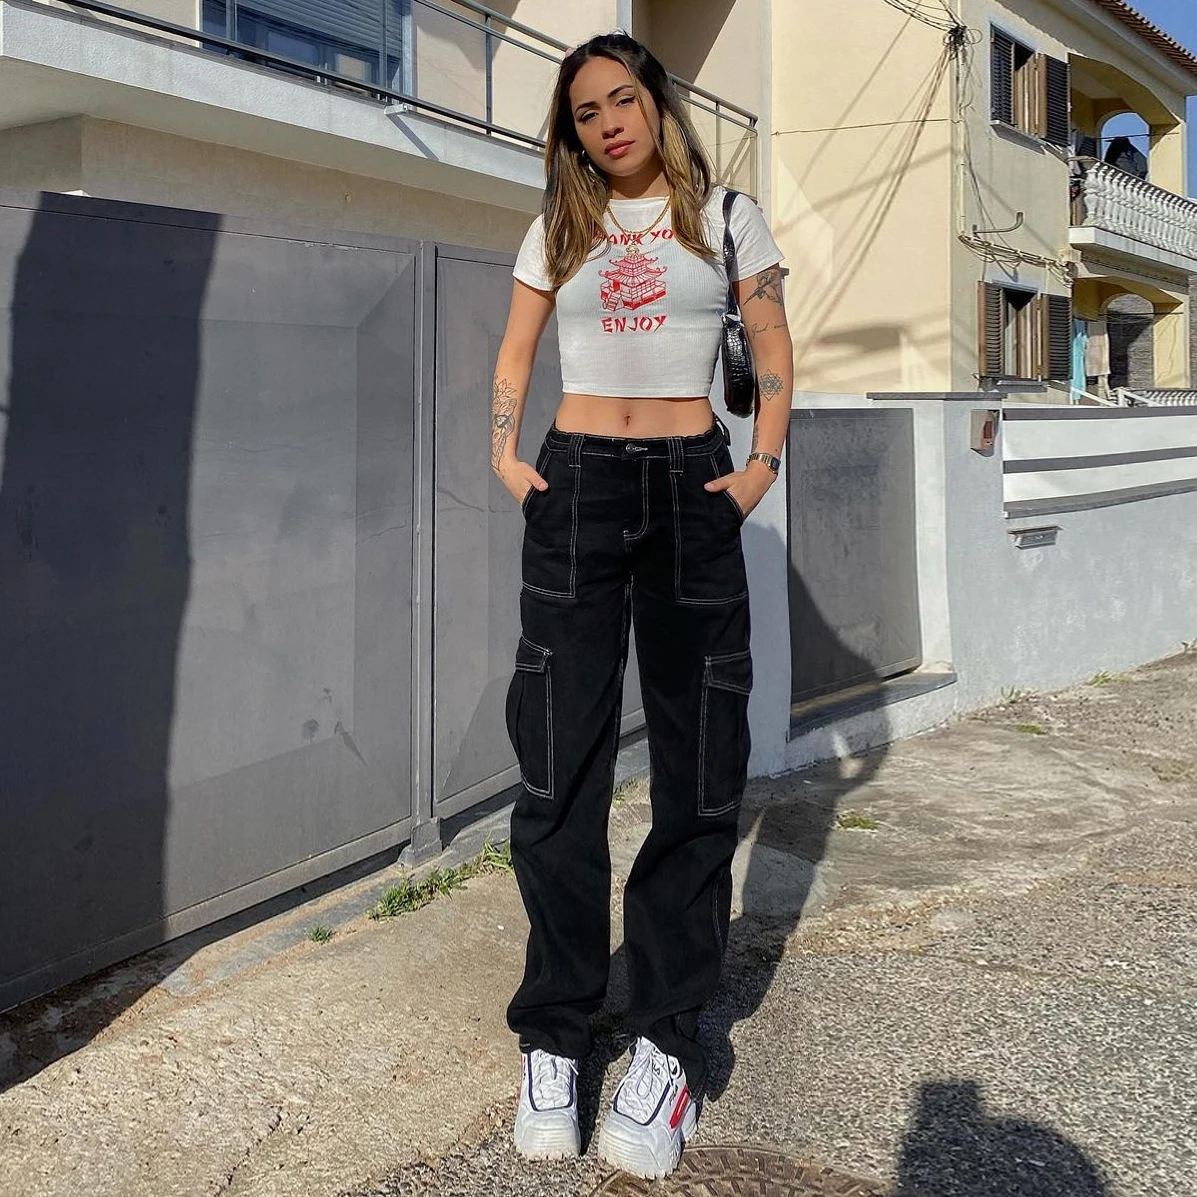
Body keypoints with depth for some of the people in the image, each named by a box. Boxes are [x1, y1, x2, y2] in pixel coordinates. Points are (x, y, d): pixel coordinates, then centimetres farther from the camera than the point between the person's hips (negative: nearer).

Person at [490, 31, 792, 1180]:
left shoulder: (726, 218, 9)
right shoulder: (557, 231, 13)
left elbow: (774, 353, 10)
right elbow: (513, 357, 18)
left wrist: (762, 463, -2)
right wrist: (507, 454, 3)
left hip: (690, 490, -1)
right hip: (576, 488, 1)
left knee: (697, 762, -2)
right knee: (559, 762, -2)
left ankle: (667, 1041, 8)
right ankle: (553, 1035, 8)